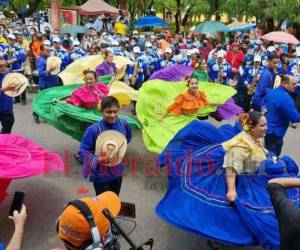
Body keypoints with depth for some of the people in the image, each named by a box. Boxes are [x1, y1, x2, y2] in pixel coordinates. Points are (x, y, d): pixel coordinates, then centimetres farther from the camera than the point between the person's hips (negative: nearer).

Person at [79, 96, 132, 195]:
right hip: (101, 175, -4)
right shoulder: (94, 129, -24)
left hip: (117, 172, 5)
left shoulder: (123, 124, -11)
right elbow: (82, 152, -18)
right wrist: (98, 160, -31)